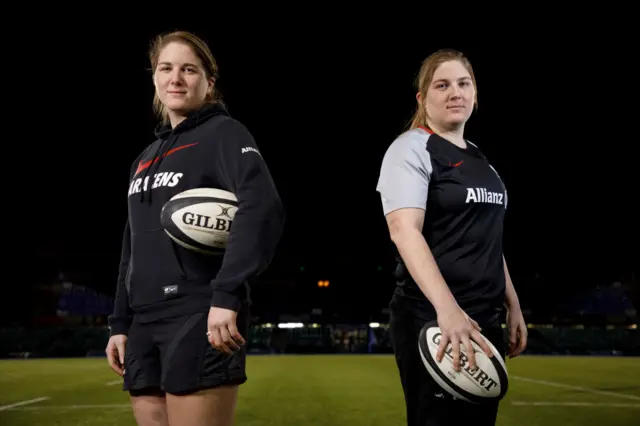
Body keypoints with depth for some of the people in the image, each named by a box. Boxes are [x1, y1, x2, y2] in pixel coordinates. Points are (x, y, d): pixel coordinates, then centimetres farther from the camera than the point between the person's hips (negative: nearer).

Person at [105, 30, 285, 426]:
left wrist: (228, 295, -27)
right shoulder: (146, 157, 21)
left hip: (201, 320, -7)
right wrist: (121, 323, 17)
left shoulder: (223, 133, -2)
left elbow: (263, 208, -19)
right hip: (145, 324, 7)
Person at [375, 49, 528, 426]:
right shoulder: (411, 148, -8)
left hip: (484, 318, 8)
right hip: (432, 319, -8)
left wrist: (513, 306, 18)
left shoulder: (479, 158, 16)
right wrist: (447, 308, -35)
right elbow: (404, 230, -23)